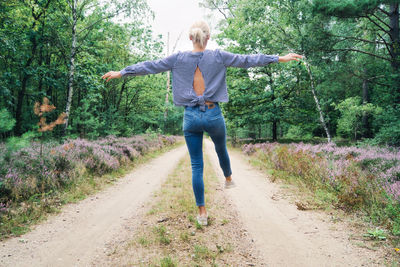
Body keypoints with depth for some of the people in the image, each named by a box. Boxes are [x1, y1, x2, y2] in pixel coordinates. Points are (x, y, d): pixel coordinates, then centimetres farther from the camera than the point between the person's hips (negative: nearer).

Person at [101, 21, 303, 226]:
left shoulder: (178, 58, 1)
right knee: (221, 150, 28)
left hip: (191, 116, 0)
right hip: (213, 115, 0)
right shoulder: (218, 56, -1)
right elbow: (247, 60, 3)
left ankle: (202, 212, 12)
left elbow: (149, 66, 6)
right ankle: (228, 179, 55)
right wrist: (280, 58, 13)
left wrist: (121, 73, 17)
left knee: (196, 165, 7)